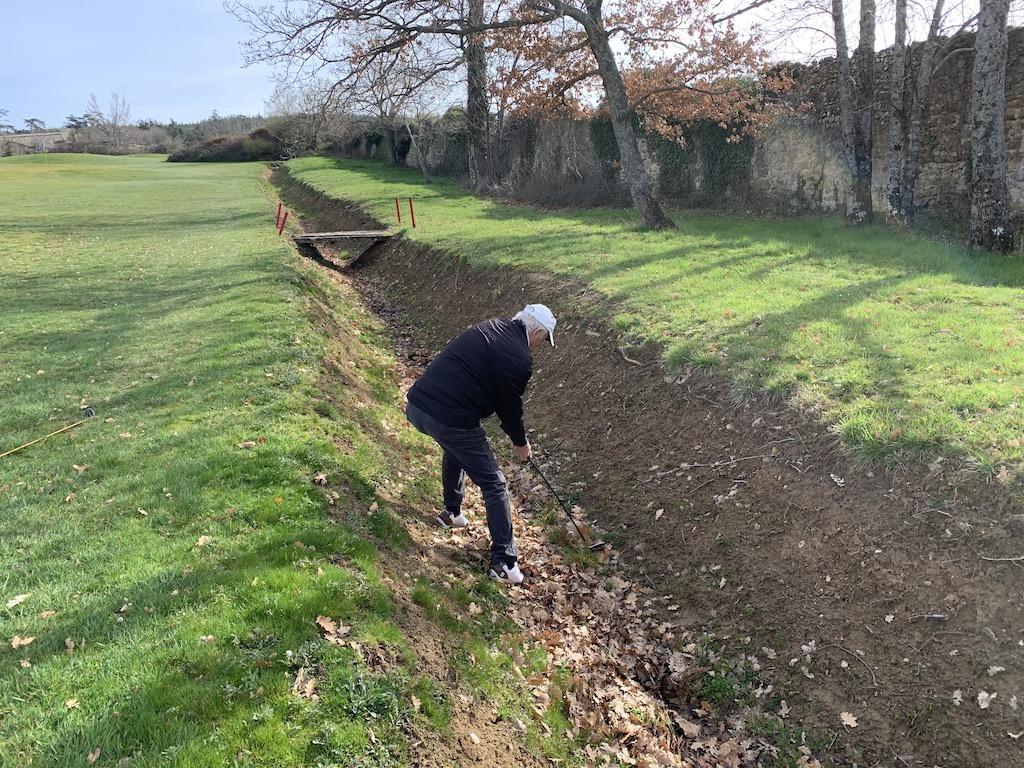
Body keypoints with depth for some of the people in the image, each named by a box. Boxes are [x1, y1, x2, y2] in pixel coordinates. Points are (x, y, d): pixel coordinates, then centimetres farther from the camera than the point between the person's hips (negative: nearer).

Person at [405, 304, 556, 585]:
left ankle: (452, 512, 48)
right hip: (450, 421, -8)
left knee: (455, 448, 37)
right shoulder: (520, 359, -10)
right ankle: (504, 562, 9)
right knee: (494, 484, 6)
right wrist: (521, 444, 21)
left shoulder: (491, 326, 13)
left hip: (416, 404, 8)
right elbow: (510, 407, 2)